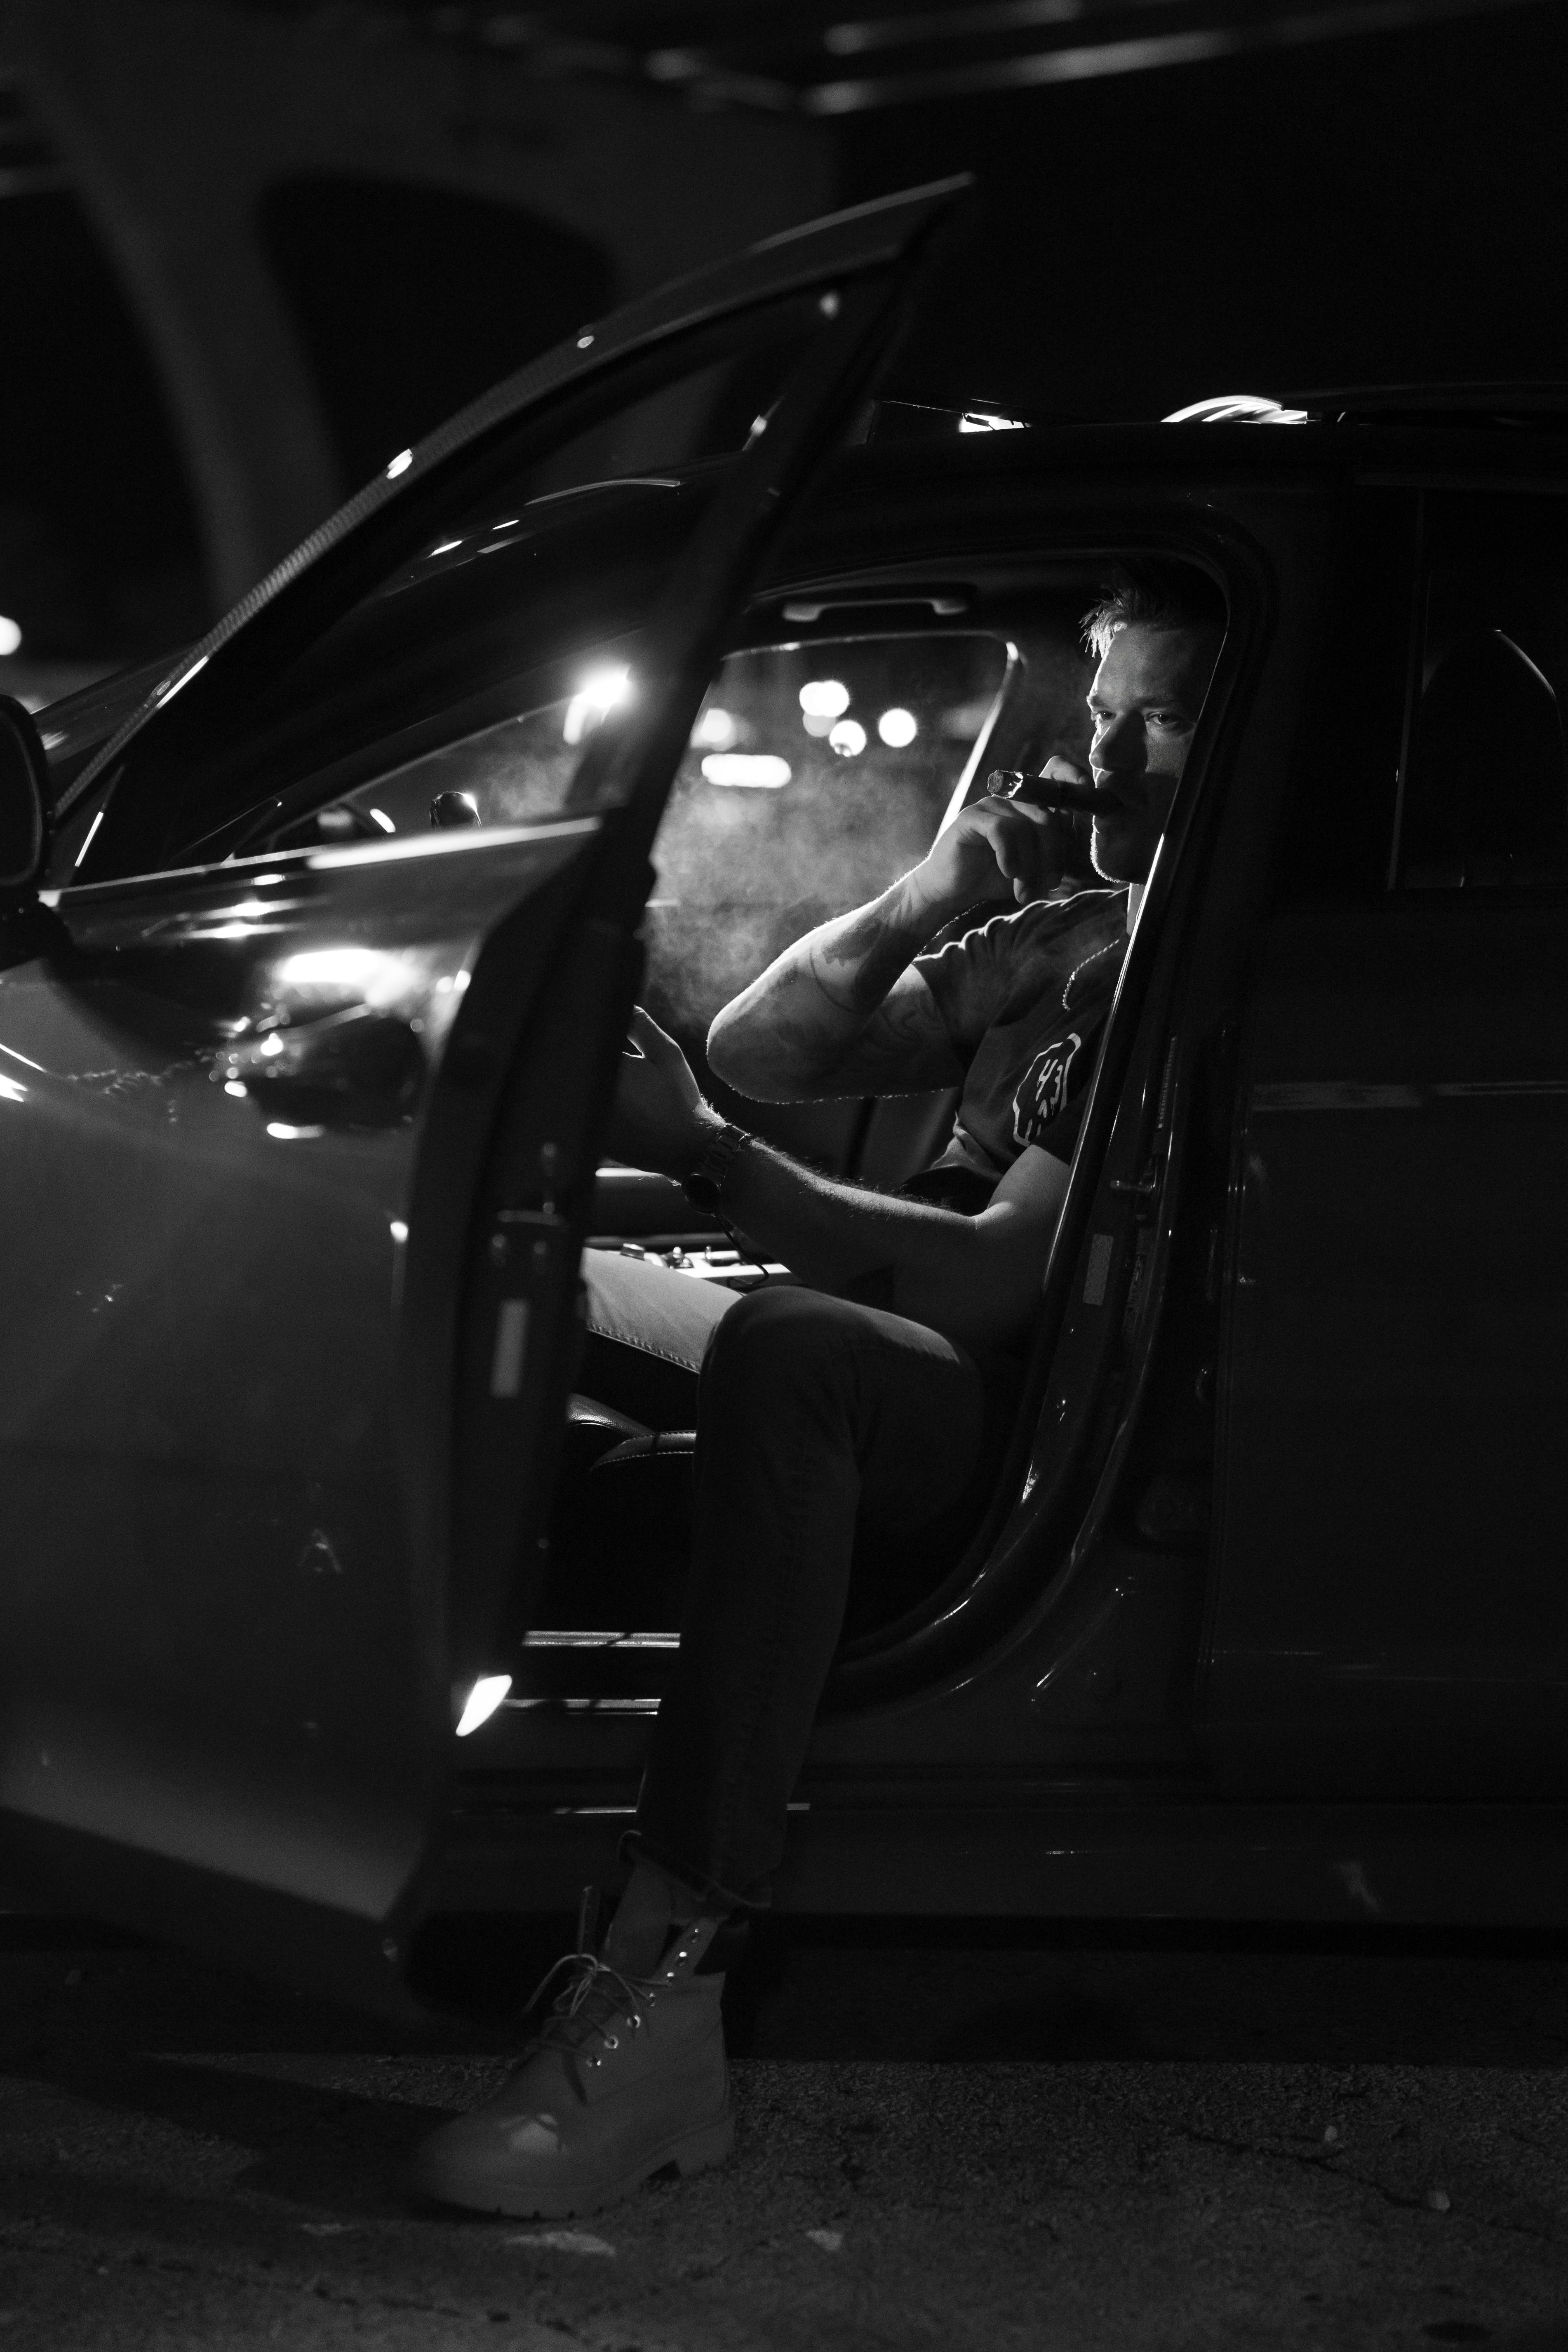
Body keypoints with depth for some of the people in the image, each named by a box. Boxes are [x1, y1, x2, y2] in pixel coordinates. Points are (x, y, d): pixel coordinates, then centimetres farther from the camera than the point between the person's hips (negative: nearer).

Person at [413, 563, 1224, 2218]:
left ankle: (664, 1999, -48)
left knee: (786, 1352, -43)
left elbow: (993, 1277, -22)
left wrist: (705, 1155, -27)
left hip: (1030, 1440, -10)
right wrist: (919, 906, 1)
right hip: (898, 1361, 10)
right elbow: (757, 1055, 17)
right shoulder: (1051, 942, 17)